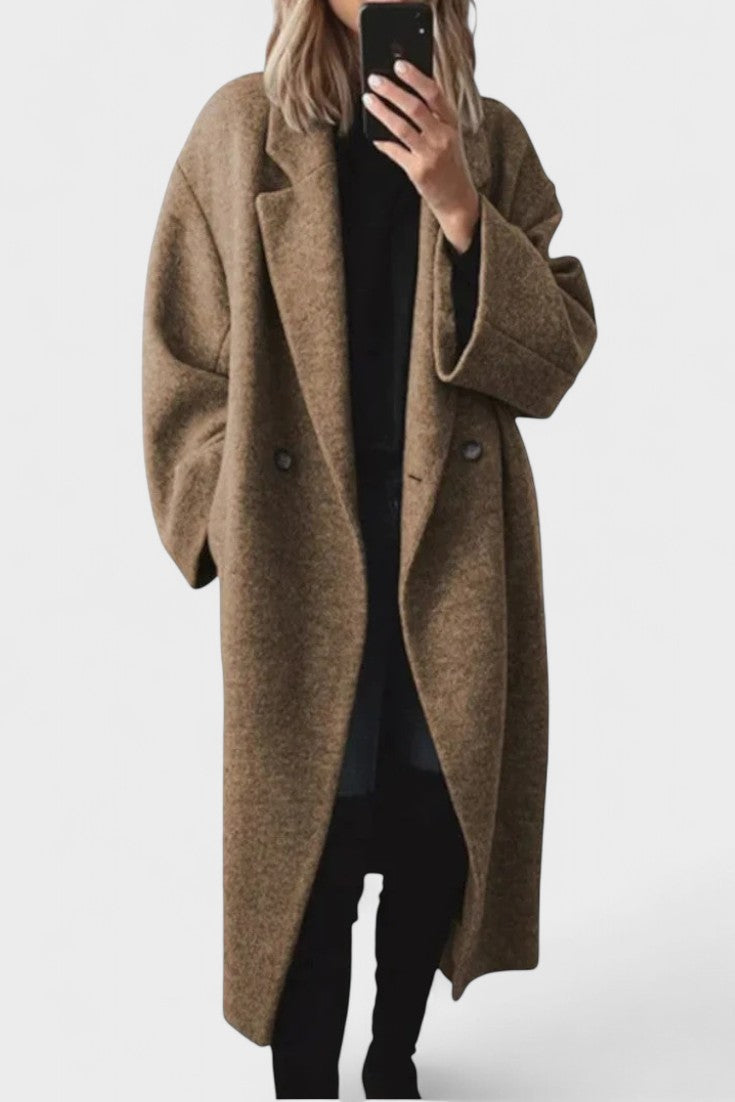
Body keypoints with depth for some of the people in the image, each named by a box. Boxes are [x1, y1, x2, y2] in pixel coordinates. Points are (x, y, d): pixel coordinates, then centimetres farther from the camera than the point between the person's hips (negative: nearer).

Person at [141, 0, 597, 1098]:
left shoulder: (493, 138, 5)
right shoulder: (242, 126, 0)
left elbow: (557, 354, -3)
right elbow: (185, 361, 1)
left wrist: (460, 208, -15)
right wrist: (239, 532, -5)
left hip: (459, 549, 2)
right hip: (304, 564, -2)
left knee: (436, 833, 11)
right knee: (312, 847, 4)